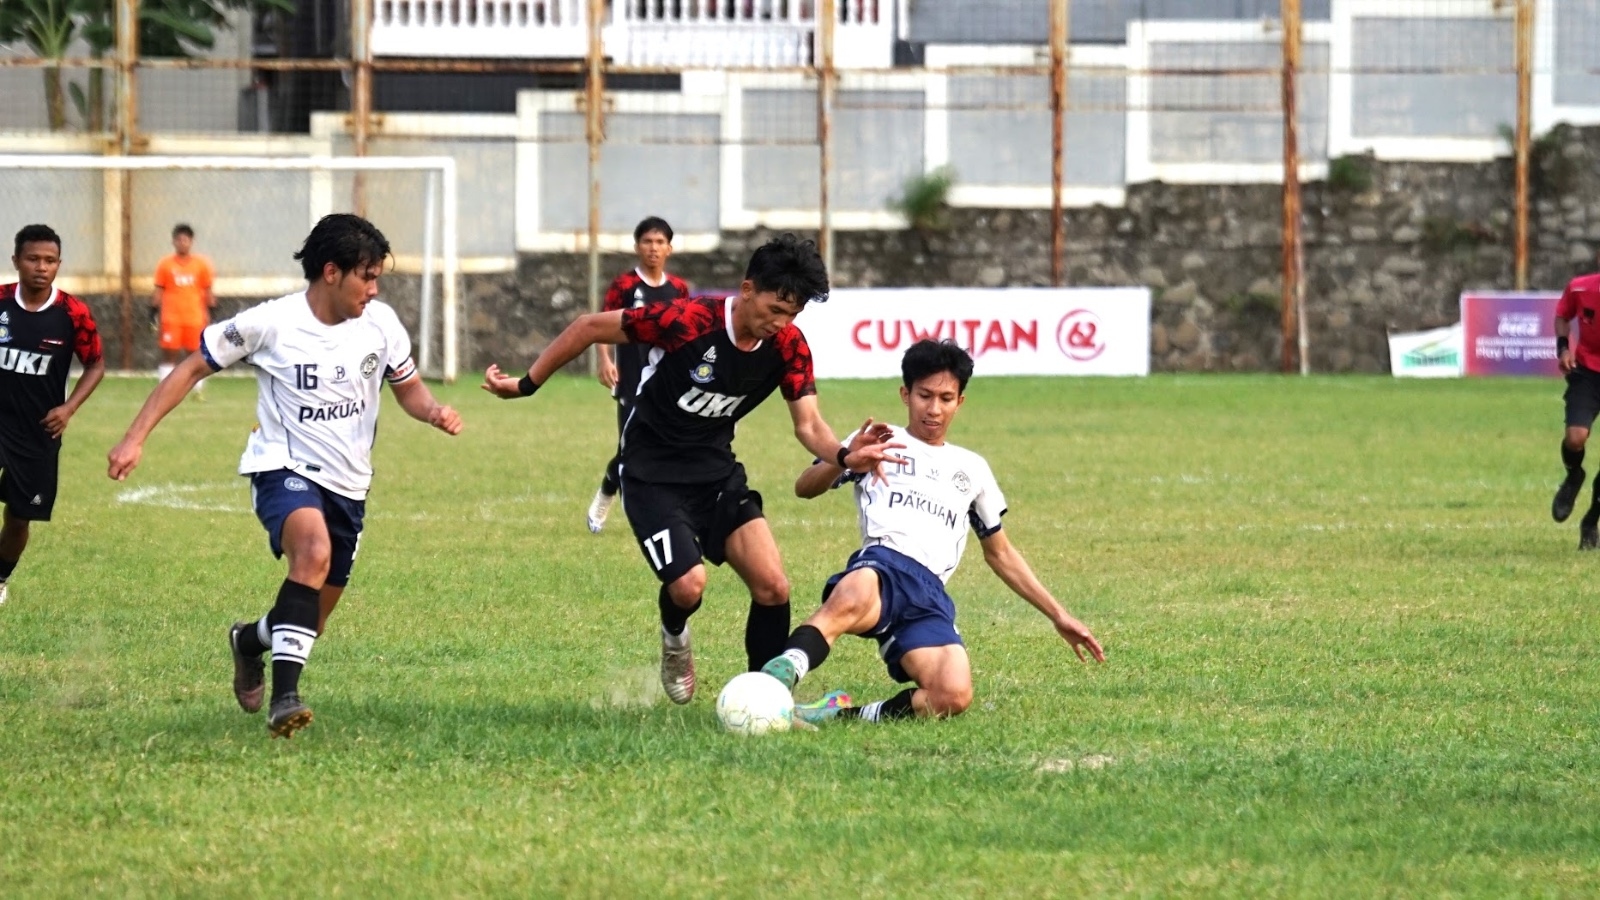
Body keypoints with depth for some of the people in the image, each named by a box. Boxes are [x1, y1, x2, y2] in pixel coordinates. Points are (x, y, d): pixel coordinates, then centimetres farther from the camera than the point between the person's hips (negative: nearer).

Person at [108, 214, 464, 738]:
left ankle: (250, 640, 49)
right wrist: (135, 437, -13)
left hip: (348, 485, 6)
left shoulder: (380, 323, -2)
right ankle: (285, 697, -38)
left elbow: (408, 387, 13)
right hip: (284, 468, -6)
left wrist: (433, 412, -12)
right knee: (314, 552, -37)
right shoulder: (271, 323, -14)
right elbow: (193, 367, -7)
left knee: (310, 623, 13)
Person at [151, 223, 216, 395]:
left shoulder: (201, 264, 4)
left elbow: (208, 291, 8)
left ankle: (198, 391, 14)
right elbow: (159, 291, 5)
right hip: (171, 319, -1)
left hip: (195, 318, 1)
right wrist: (154, 315, 0)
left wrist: (210, 314, 5)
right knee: (169, 355, -2)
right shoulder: (165, 264, 3)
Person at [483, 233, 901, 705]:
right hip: (653, 474, -5)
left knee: (773, 588, -11)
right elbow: (590, 327, -16)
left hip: (716, 470, 5)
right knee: (689, 585, -22)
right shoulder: (687, 321, -26)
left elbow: (808, 424, -10)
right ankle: (675, 639, 15)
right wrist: (527, 384, -9)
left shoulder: (788, 347, -10)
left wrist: (845, 455, -33)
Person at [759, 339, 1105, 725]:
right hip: (882, 566, -3)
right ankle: (785, 672, -62)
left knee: (953, 697, -31)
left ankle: (843, 714, -24)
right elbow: (806, 488, 10)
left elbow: (1000, 554, 39)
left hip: (930, 596, 3)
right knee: (852, 599, -45)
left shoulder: (972, 469, 32)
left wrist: (1058, 615, 32)